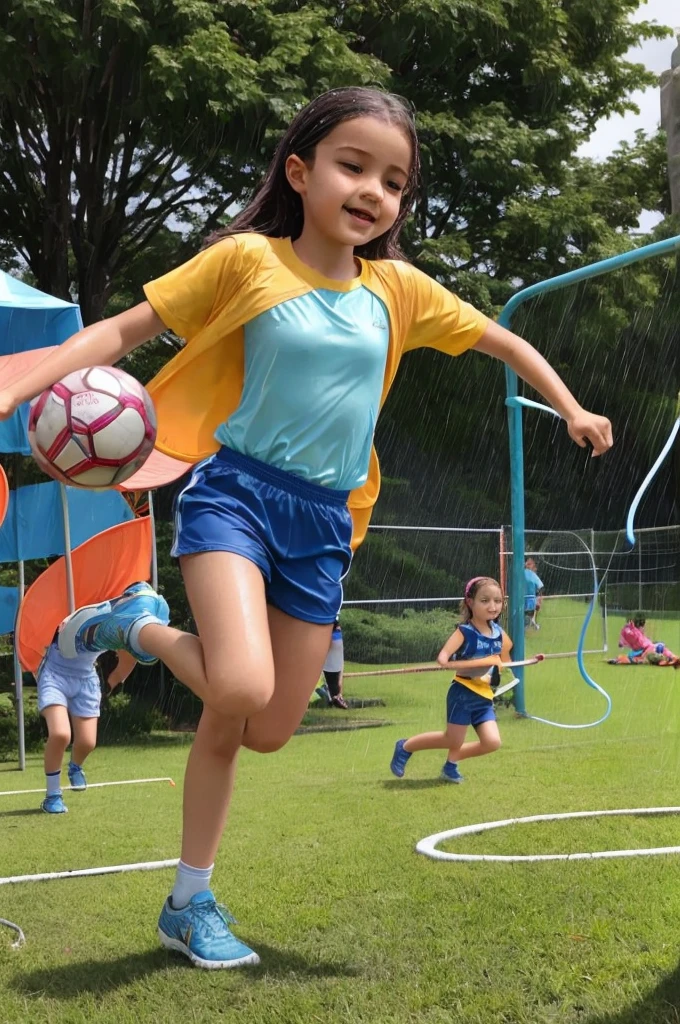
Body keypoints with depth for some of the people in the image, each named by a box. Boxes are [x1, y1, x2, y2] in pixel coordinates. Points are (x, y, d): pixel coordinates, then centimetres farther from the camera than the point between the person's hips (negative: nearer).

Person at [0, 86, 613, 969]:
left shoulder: (398, 289, 4)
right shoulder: (247, 259, -6)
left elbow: (501, 340, 19)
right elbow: (123, 332, -5)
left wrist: (571, 411, 15)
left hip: (325, 522, 5)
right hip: (237, 489, -4)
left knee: (265, 731, 7)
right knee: (242, 690, -28)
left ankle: (190, 903, 27)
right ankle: (130, 629, 4)